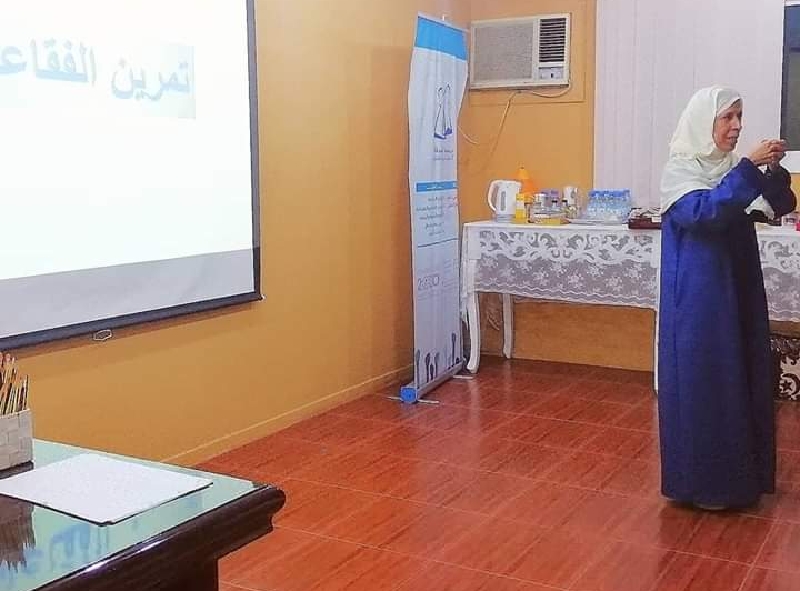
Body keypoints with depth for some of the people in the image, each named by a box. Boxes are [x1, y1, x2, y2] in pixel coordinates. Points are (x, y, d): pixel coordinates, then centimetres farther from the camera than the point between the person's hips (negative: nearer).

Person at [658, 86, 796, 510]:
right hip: (698, 296, -7)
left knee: (744, 376, 11)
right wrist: (749, 168, -27)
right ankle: (702, 481, 11)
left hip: (739, 289, 7)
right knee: (702, 380, -1)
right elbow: (703, 211, -26)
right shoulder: (679, 170, -9)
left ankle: (740, 473, 25)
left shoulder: (734, 169, 8)